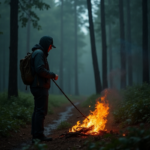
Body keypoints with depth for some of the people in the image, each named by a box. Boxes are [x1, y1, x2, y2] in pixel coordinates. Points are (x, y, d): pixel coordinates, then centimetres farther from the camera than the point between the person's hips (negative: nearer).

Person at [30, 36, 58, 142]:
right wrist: (52, 75, -13)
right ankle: (39, 135, -9)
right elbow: (40, 69, -23)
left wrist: (50, 75, 15)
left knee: (38, 111, 11)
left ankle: (35, 134, 15)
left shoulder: (39, 53, 22)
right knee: (41, 111, -10)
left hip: (38, 86, 11)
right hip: (40, 87, -11)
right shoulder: (39, 53, -11)